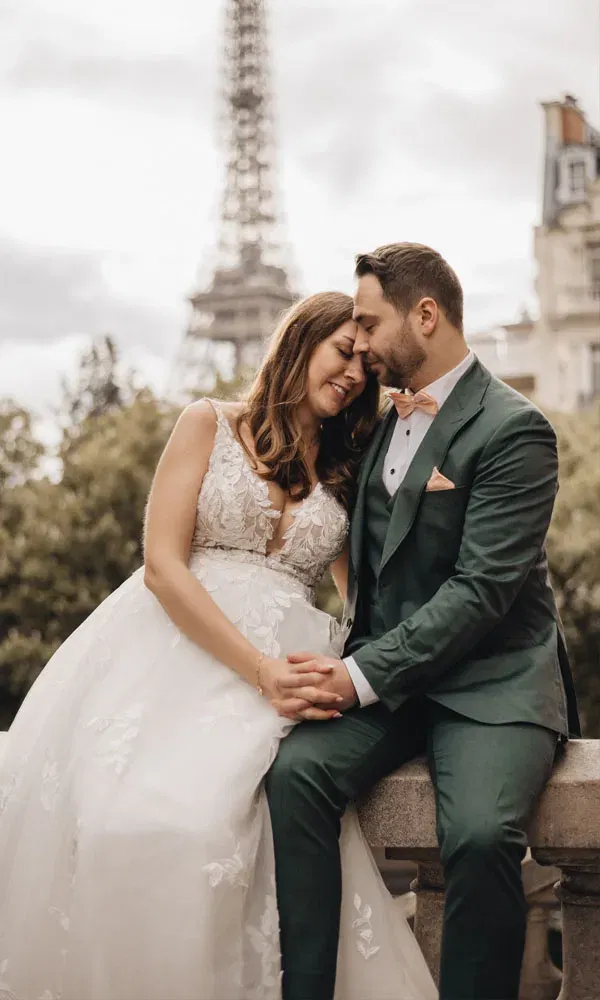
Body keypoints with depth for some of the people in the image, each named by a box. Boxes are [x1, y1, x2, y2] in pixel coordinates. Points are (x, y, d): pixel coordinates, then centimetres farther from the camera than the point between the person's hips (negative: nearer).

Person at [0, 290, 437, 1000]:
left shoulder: (345, 475, 24)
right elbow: (162, 565, -2)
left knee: (202, 812, -31)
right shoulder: (211, 426, 12)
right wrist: (261, 669, -11)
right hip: (173, 647, -1)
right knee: (108, 805, -28)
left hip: (281, 670, 1)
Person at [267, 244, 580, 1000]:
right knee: (296, 771, -23)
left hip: (489, 683, -6)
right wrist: (343, 666, 7)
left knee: (480, 833, -33)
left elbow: (481, 589, -17)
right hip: (386, 673, 6)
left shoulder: (513, 431, -10)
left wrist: (361, 676, -22)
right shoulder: (382, 420, 15)